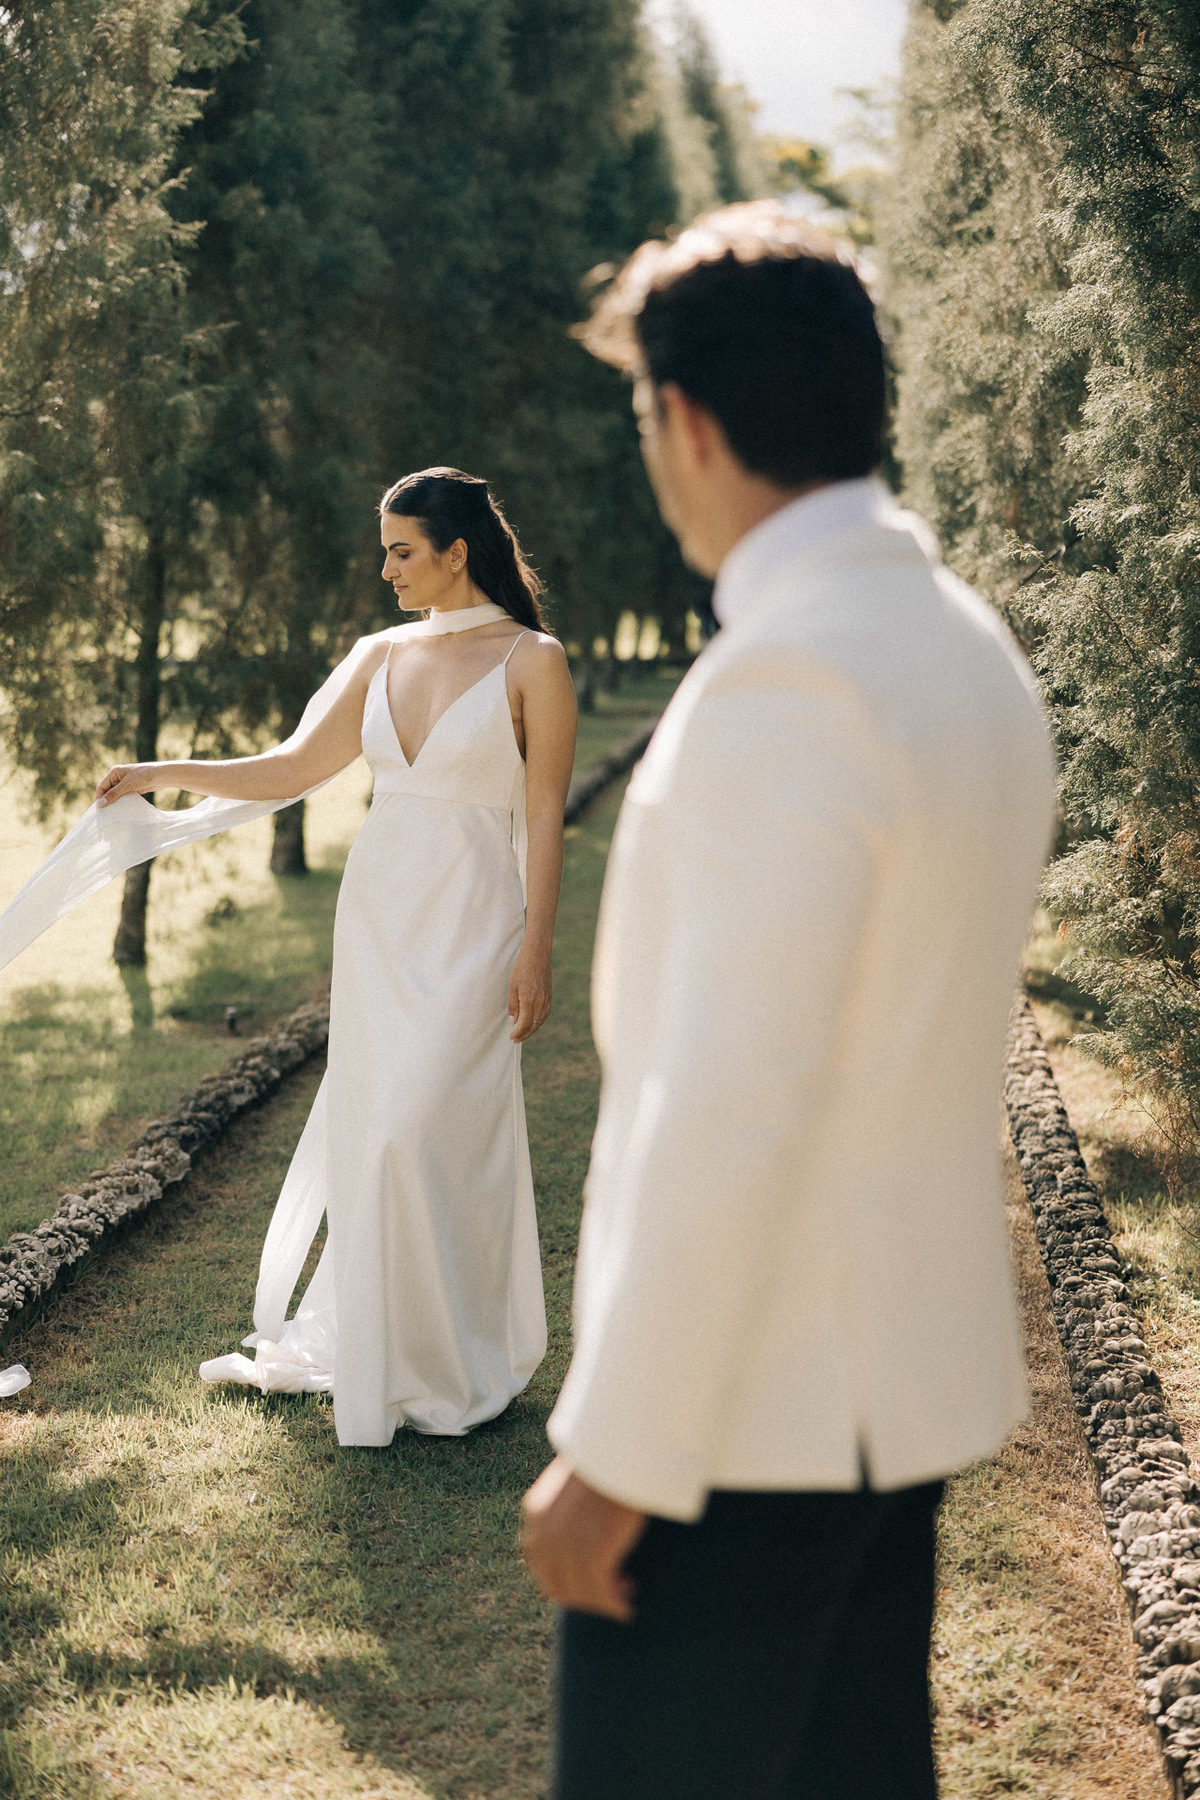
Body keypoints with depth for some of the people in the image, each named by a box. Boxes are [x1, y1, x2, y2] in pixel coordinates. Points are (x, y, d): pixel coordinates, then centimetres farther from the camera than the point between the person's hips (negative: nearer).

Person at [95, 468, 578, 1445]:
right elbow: (297, 768, 13)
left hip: (469, 925, -5)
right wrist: (163, 773, 6)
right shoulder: (383, 655, 10)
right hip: (377, 915, 6)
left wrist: (537, 952, -11)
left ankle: (447, 1370, 10)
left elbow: (545, 820, -7)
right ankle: (354, 1339, 24)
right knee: (372, 1134, 9)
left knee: (423, 1135, -8)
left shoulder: (532, 660, -6)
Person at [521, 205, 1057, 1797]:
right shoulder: (972, 650, 7)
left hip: (751, 1408, -9)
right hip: (912, 1375, 9)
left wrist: (617, 1450, -17)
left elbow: (731, 1107, -24)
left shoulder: (786, 678, -22)